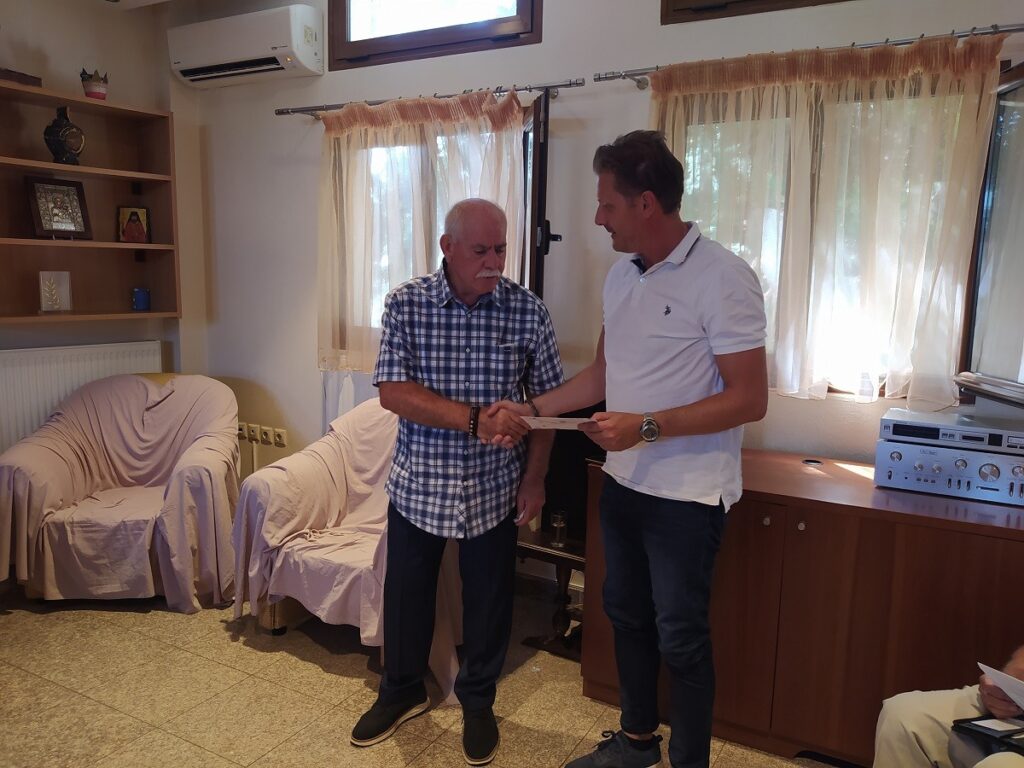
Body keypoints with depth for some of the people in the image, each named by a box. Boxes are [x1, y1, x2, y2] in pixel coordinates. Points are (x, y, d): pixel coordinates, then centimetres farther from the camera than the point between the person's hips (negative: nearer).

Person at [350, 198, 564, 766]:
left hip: (495, 488, 0)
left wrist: (535, 477, -5)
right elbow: (393, 393, -18)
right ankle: (401, 692, 42)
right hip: (418, 483, 0)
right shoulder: (405, 304, -9)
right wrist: (474, 418, -27)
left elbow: (545, 400, -1)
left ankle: (478, 703, 38)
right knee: (406, 593, 16)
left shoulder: (528, 311, -7)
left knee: (488, 601, 14)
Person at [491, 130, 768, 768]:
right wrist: (532, 409, 6)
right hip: (624, 483, 8)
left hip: (687, 496, -8)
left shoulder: (722, 278, -17)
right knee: (626, 615, 21)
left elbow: (750, 399, -19)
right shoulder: (622, 273, 6)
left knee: (680, 638, 7)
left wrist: (647, 426, -24)